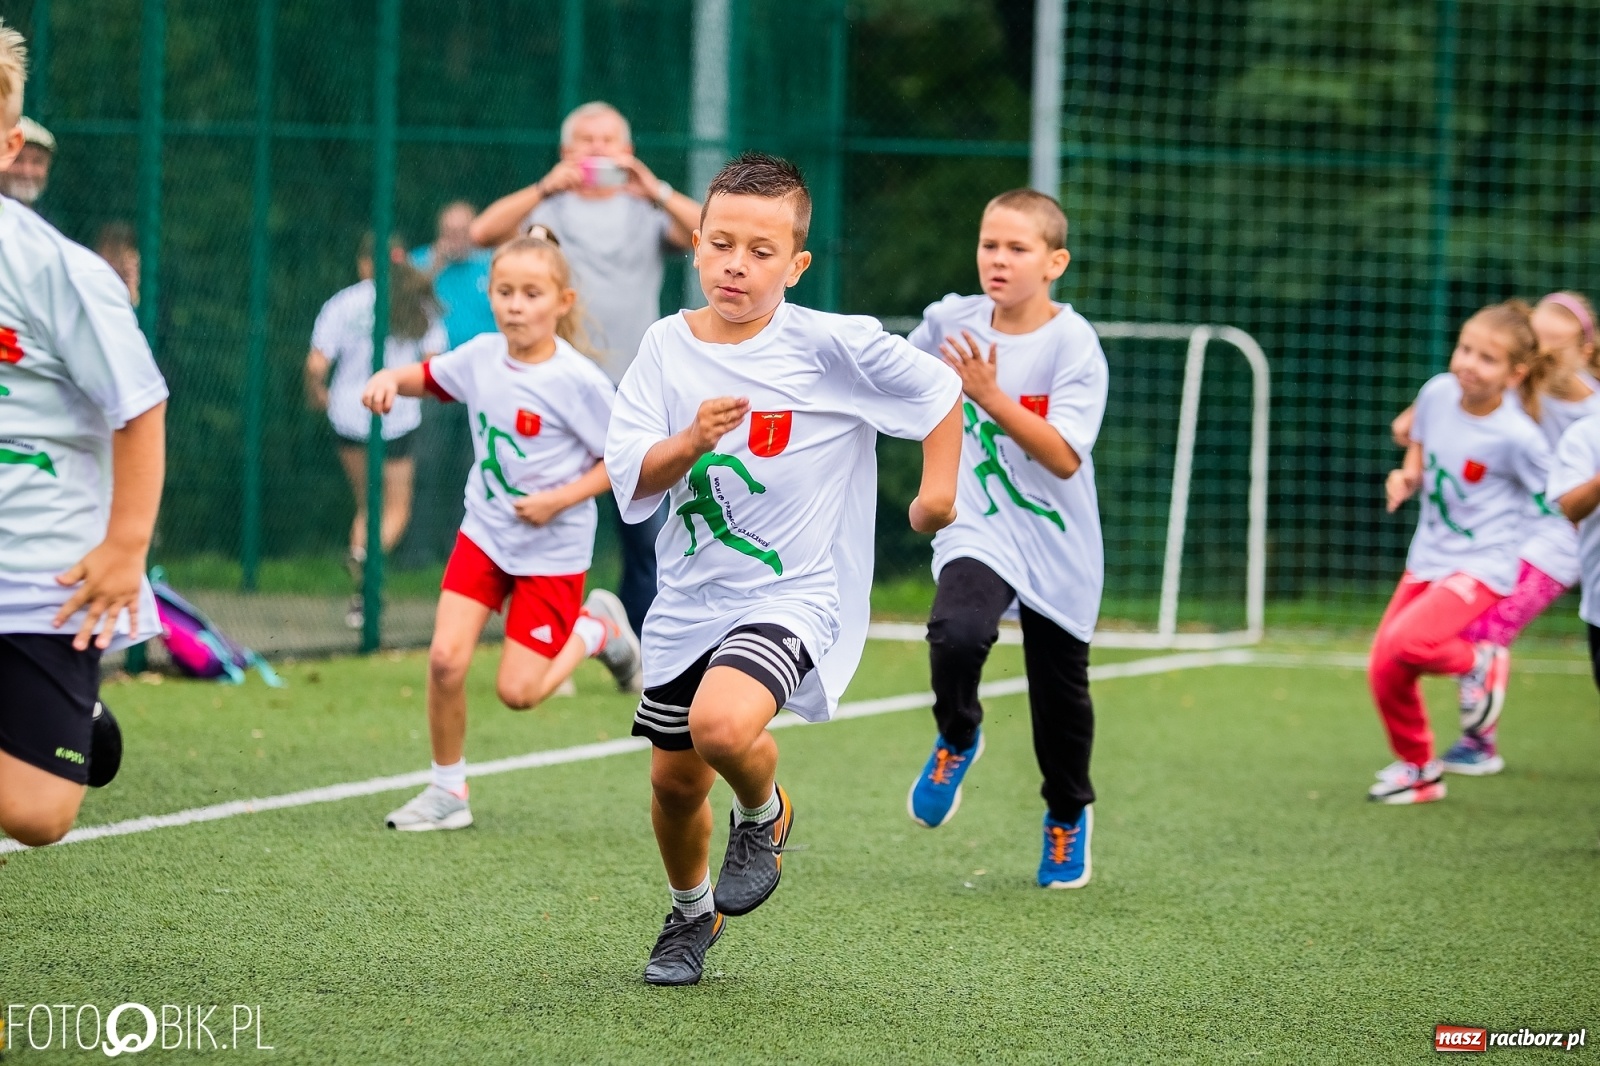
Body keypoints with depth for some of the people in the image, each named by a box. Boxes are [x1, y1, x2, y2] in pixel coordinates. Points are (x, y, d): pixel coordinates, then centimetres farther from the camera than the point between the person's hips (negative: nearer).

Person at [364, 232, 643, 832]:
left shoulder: (578, 381, -18)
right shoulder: (481, 356, -3)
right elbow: (429, 376, 17)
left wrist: (561, 499, -21)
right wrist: (389, 379, -5)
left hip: (552, 547, -4)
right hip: (484, 532, 4)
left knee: (518, 692, -5)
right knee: (445, 659, -10)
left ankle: (595, 629, 24)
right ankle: (448, 792, 8)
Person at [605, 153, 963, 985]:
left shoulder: (832, 347, -13)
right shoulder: (667, 348, -3)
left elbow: (938, 387, 2)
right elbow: (629, 479, -8)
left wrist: (938, 488, 3)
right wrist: (691, 442, -25)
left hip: (797, 595, -5)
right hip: (689, 597, 5)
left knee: (723, 724, -31)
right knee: (674, 781, 13)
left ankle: (764, 815, 5)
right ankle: (691, 913, 43)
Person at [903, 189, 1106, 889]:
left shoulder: (1074, 344, -15)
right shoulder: (951, 320, -4)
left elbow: (1064, 458, -24)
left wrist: (991, 397, -31)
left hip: (1057, 546, -1)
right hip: (976, 530, 1)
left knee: (1061, 694, 11)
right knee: (957, 634, -30)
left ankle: (1069, 816, 39)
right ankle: (957, 738, 2)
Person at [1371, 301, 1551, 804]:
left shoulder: (1517, 437, -21)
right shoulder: (1437, 394, -4)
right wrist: (1405, 479, -2)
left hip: (1481, 566, -7)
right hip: (1426, 558, 7)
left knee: (1406, 641, -28)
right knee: (1383, 670, 5)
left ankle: (1476, 660, 4)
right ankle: (1418, 769, 27)